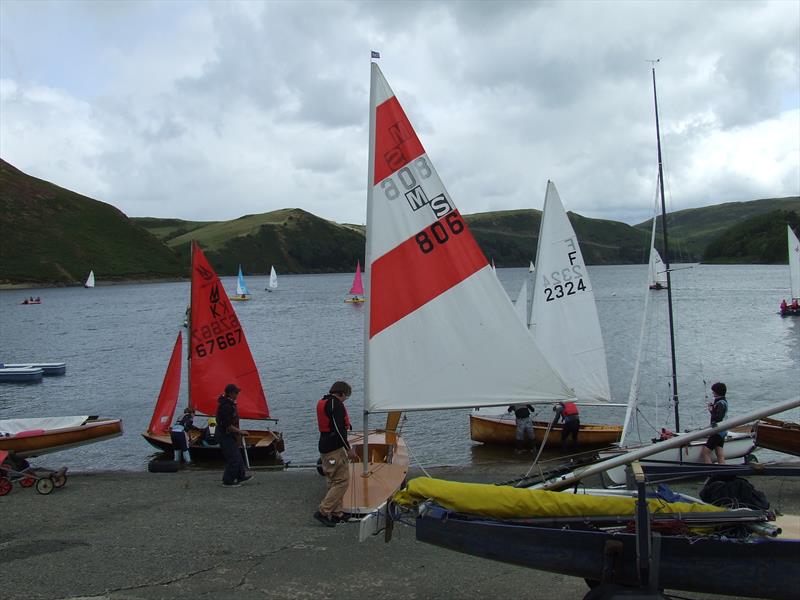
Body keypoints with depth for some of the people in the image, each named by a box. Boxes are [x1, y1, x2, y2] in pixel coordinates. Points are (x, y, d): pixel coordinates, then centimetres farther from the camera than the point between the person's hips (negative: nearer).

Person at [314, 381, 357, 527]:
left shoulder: (322, 402, 16)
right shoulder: (336, 403, -14)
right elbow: (338, 428, -20)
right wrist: (349, 448, -17)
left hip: (324, 448, 10)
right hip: (335, 449, -10)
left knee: (334, 481, 14)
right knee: (342, 481, -7)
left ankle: (337, 513, 17)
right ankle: (323, 512, -9)